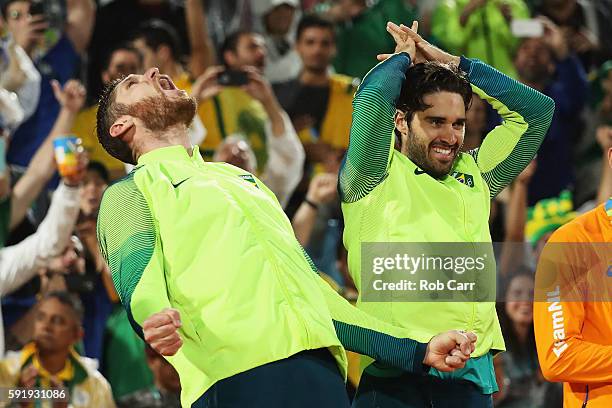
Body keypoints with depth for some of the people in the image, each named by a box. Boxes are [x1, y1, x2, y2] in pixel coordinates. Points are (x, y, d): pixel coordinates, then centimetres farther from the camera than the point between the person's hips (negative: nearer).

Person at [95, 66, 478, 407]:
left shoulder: (242, 179, 33)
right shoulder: (129, 193, 13)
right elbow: (141, 286, -6)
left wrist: (418, 351, 21)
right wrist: (156, 323, -31)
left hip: (320, 368, 6)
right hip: (236, 375, -6)